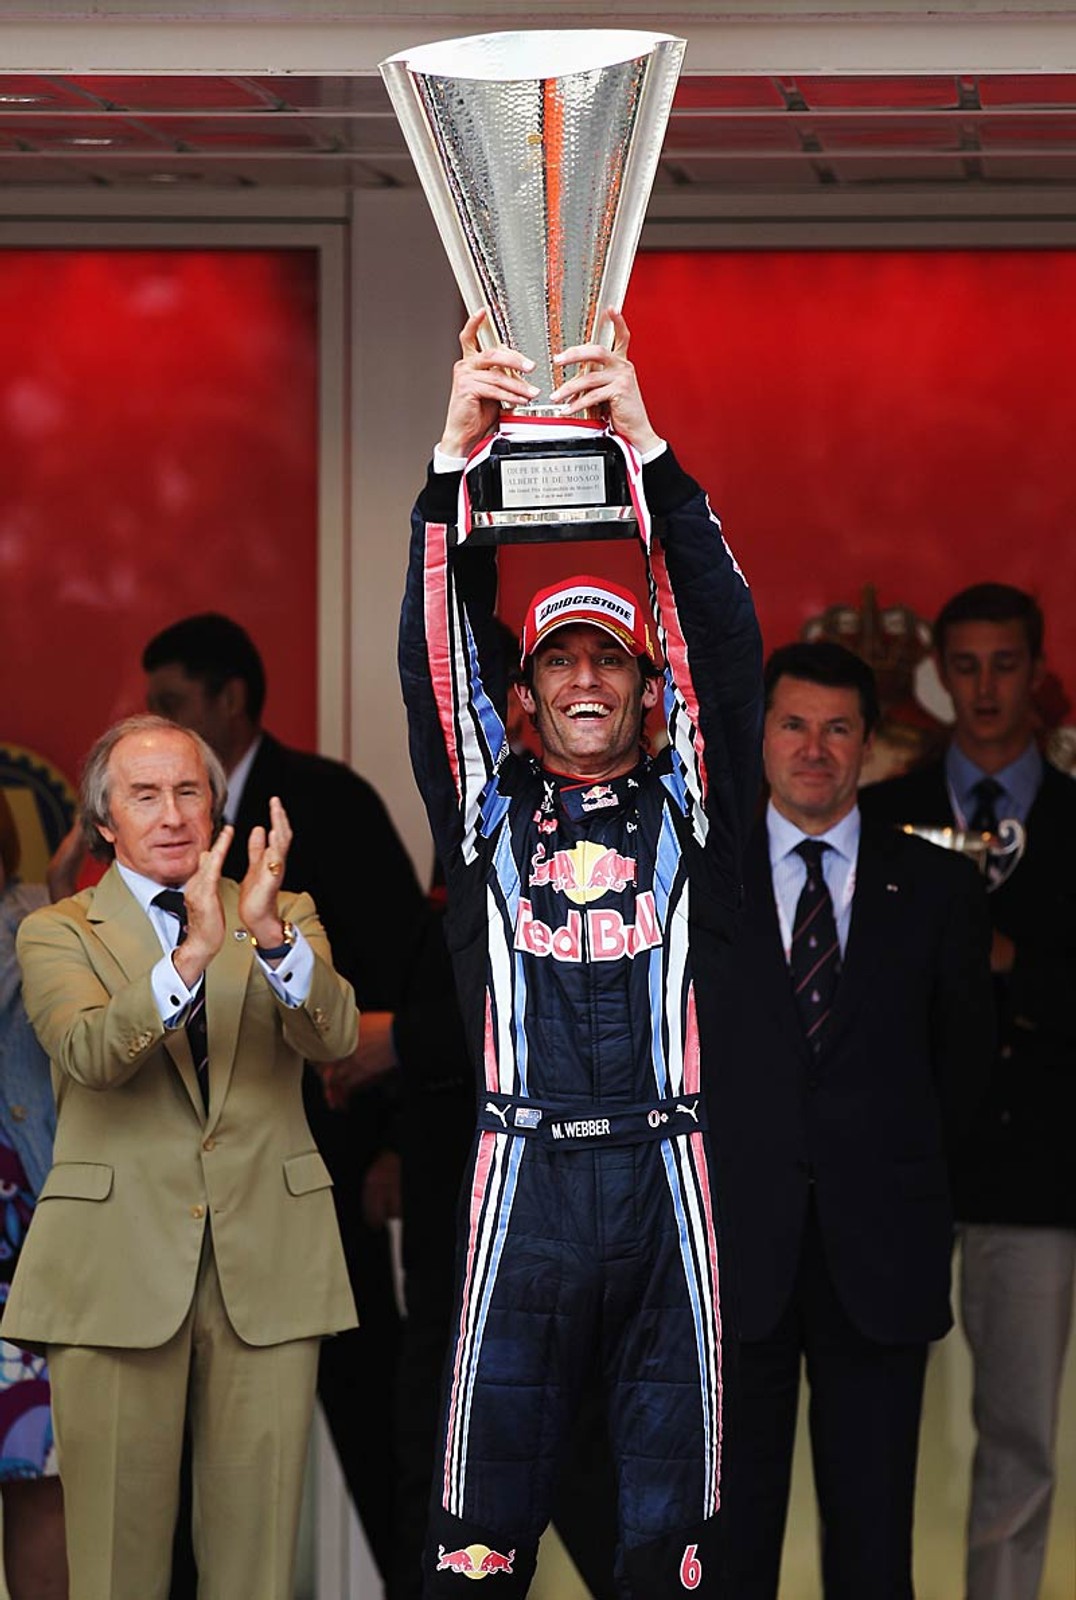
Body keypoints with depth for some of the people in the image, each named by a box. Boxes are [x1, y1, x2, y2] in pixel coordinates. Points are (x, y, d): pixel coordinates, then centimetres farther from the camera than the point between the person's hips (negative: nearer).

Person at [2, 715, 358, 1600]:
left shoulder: (287, 919, 13)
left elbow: (334, 1035, -7)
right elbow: (89, 1051, -15)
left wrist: (269, 931, -25)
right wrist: (193, 954, -29)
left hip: (267, 1262, 2)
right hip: (118, 1266, -2)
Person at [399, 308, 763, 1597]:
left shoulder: (686, 809, 13)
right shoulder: (488, 813, 14)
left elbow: (725, 641, 2)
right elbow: (432, 659, 4)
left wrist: (647, 447, -8)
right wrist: (455, 456, -8)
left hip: (663, 1176, 0)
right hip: (524, 1178, 0)